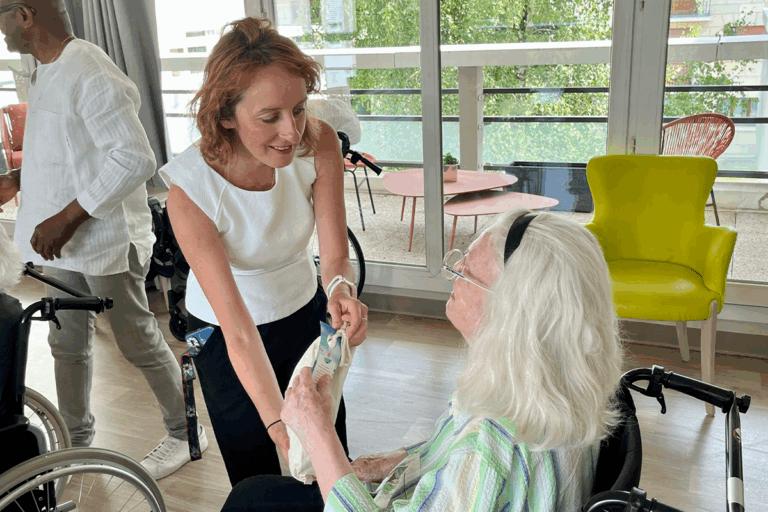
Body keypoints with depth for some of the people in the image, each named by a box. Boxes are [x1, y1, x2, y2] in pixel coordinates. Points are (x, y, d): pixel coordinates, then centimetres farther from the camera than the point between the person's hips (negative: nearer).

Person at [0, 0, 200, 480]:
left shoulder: (91, 76, -22)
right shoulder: (49, 72, 11)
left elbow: (135, 159, -29)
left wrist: (67, 218, -27)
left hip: (106, 241, -10)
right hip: (63, 241, 10)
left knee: (140, 343, 4)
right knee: (67, 345, 19)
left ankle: (185, 432, 25)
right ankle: (77, 440, 38)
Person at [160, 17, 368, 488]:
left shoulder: (319, 143, -23)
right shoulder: (190, 190, -33)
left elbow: (335, 253, -19)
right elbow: (238, 330, -34)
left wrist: (341, 288, -43)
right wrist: (278, 422, -43)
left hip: (305, 311, 3)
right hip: (224, 333, -3)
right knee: (254, 477, 11)